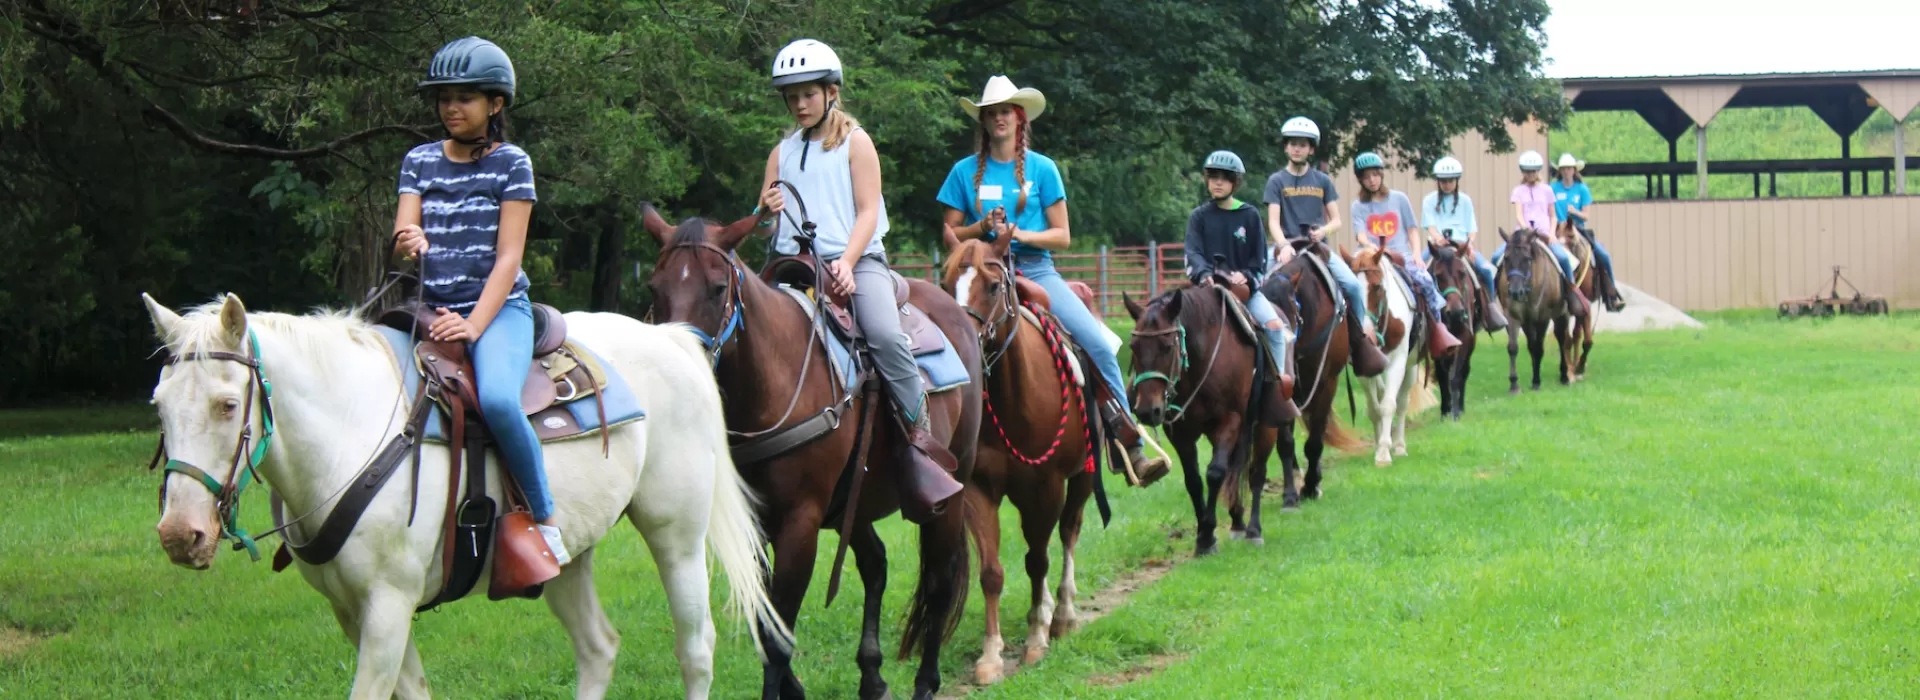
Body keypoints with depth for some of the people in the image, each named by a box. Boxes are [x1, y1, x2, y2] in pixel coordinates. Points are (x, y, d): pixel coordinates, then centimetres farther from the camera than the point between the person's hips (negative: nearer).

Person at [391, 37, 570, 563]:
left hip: (499, 308, -5)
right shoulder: (420, 161, 11)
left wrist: (473, 326, -19)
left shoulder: (511, 163, 0)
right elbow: (402, 236, 2)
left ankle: (545, 519, -19)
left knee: (497, 398, -34)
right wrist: (407, 242, -24)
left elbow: (508, 257, -7)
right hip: (433, 311, 5)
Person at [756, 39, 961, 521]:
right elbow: (760, 221, 18)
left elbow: (867, 212, -1)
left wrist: (846, 264, -17)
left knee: (885, 336, -29)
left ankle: (922, 441, -22)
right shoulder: (783, 153, 19)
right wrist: (765, 210, -8)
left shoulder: (855, 142, 7)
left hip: (856, 260, -4)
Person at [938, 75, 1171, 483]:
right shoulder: (965, 172, 8)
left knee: (1098, 344, -15)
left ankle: (1130, 446, -9)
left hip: (1035, 269, 0)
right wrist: (982, 227, -10)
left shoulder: (1042, 169, 7)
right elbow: (950, 235, 9)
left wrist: (1021, 233, -12)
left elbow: (1062, 235, 4)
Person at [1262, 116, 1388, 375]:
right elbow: (1273, 221, -4)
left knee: (1352, 285, -18)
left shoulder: (1322, 181, 12)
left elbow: (1336, 220, 12)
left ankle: (1361, 336, 0)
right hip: (1290, 248, -1)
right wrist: (1284, 245, -23)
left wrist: (1324, 230, -11)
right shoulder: (1277, 181, 5)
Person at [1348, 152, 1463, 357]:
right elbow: (1360, 235, -1)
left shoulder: (1399, 199, 12)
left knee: (1425, 280, -28)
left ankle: (1439, 330, -16)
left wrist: (1416, 254, -2)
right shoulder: (1359, 206, 11)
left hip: (1402, 256, 0)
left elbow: (1412, 229, 14)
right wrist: (1369, 245, -24)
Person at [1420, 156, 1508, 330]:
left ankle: (1491, 308, -9)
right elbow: (1430, 225, -1)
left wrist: (1470, 243, -10)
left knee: (1485, 269, -25)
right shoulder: (1429, 201, 9)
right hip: (1437, 244, 0)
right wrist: (1437, 238, -23)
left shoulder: (1465, 201, 13)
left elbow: (1472, 229, 10)